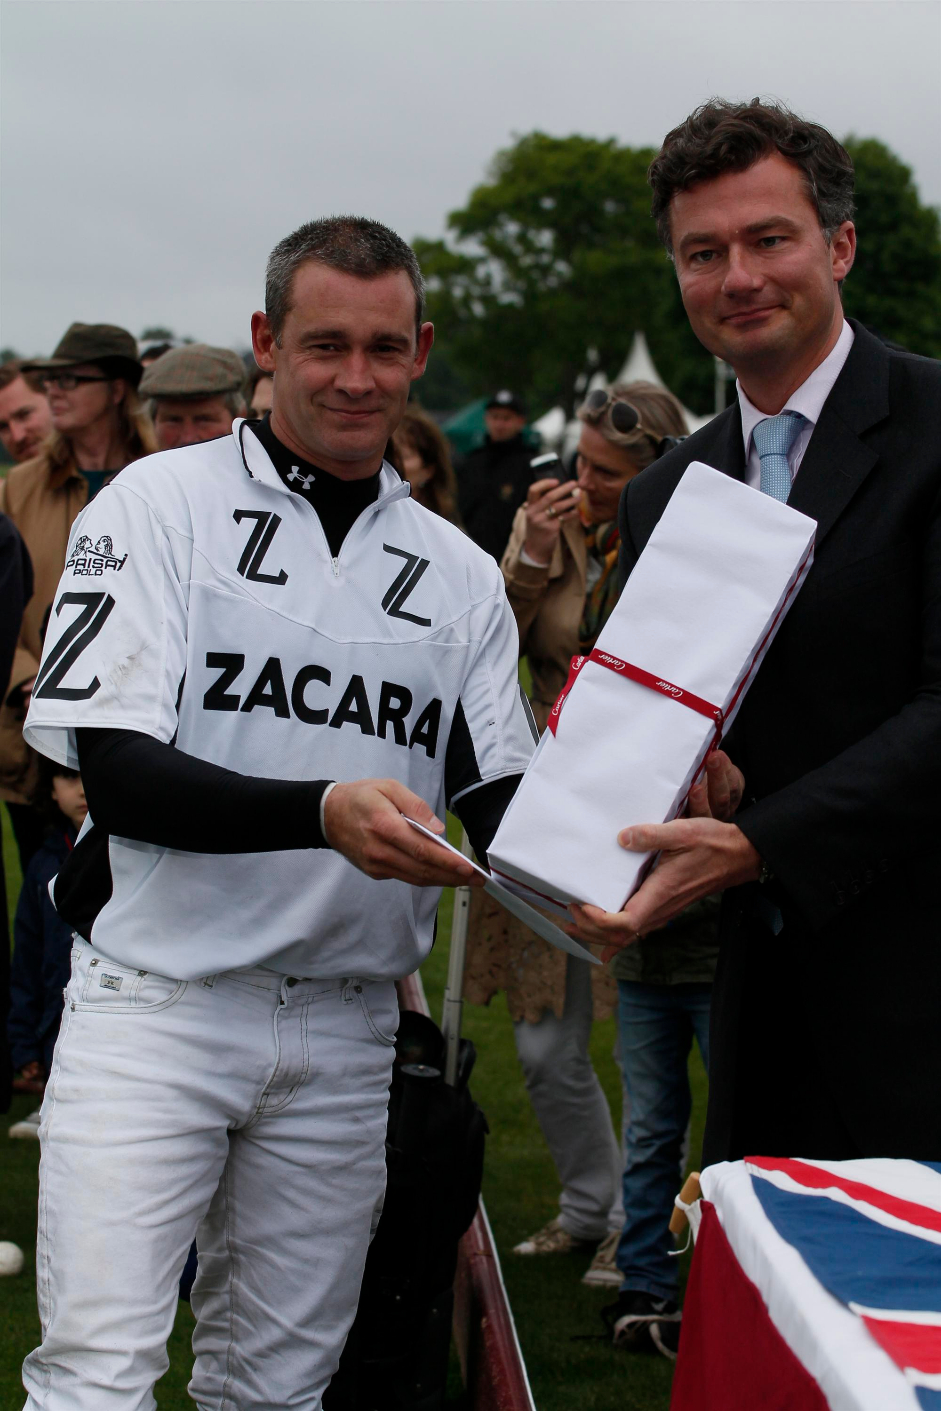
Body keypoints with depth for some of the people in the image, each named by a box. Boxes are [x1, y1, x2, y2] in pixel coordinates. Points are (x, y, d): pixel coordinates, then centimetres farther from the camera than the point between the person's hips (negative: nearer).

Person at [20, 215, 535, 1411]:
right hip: (157, 1000, -4)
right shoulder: (161, 504, -1)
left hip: (344, 1031, 4)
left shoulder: (457, 575, 11)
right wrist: (326, 811, -26)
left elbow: (502, 808, 7)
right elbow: (114, 770, -11)